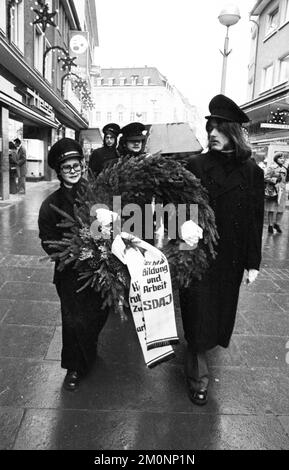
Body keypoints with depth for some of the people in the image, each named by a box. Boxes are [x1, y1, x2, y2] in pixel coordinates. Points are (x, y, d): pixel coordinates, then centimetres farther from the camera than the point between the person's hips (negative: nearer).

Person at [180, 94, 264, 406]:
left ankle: (199, 353, 43)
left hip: (231, 257, 2)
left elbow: (256, 220, 1)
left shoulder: (251, 172, 0)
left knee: (221, 310, 16)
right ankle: (198, 377, 20)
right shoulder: (196, 165, -4)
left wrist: (253, 262, 0)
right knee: (198, 313, 3)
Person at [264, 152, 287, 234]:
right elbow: (266, 178, -11)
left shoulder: (284, 169, 15)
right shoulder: (271, 167, -6)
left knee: (281, 209, 7)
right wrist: (275, 180, -19)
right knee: (272, 209, 0)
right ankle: (270, 225, 12)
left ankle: (277, 224, 25)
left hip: (282, 190, 6)